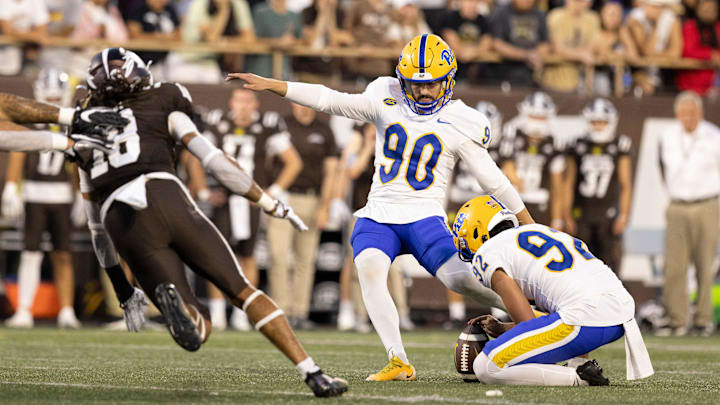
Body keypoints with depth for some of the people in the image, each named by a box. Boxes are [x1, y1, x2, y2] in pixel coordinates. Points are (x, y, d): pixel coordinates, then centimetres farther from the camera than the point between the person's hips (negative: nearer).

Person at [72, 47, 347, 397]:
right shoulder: (162, 109, 21)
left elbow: (97, 224, 30)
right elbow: (215, 161, 10)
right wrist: (271, 205, 17)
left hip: (124, 228, 2)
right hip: (168, 201, -2)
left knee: (197, 332, 5)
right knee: (244, 292, 8)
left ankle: (171, 299, -31)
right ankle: (313, 374, -5)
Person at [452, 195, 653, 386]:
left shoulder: (487, 255, 5)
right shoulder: (542, 230, 30)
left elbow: (528, 323, 1)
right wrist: (503, 329, 35)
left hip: (586, 323, -8)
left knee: (486, 368, -6)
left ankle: (579, 377, -11)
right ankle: (578, 365, 16)